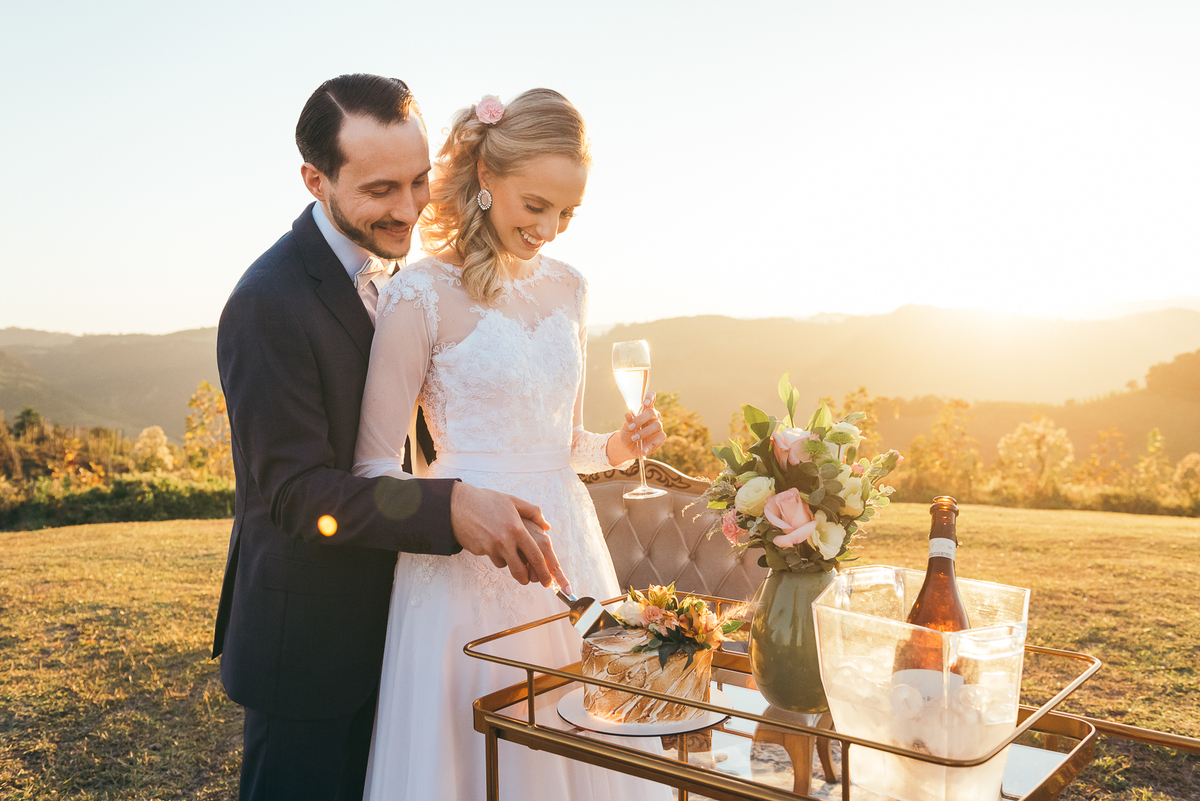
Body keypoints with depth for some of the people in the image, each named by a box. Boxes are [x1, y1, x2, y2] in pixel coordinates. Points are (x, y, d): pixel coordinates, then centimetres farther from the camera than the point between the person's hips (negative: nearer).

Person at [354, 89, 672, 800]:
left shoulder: (567, 287, 9)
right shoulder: (422, 296, -10)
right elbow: (377, 467, -9)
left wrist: (617, 447, -1)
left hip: (569, 550, 6)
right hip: (468, 567, -5)